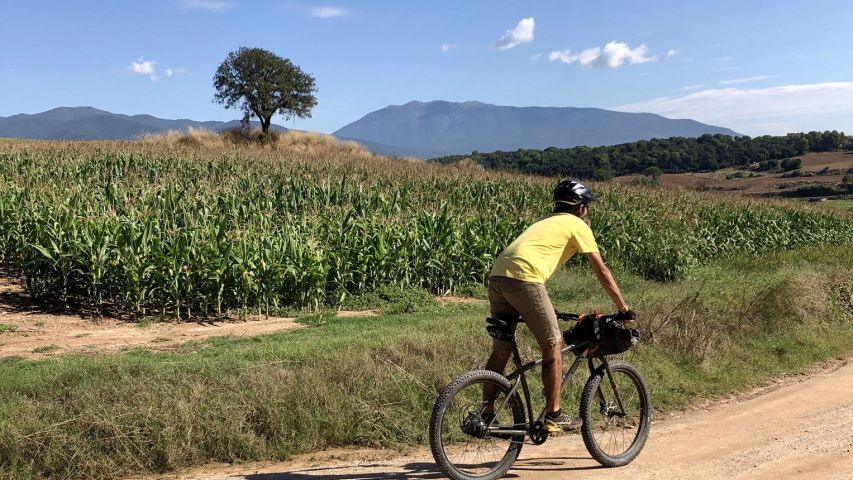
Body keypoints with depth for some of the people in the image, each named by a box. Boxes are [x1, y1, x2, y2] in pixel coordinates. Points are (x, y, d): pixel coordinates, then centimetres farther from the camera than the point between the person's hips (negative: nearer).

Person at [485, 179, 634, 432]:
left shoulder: (545, 222, 33)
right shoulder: (577, 225, 11)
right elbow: (601, 271, 11)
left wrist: (546, 309, 44)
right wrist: (623, 308, 18)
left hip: (497, 275, 8)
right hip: (523, 278, -8)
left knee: (500, 351, 15)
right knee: (553, 345, 5)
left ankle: (485, 415, 19)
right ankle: (553, 416, 10)